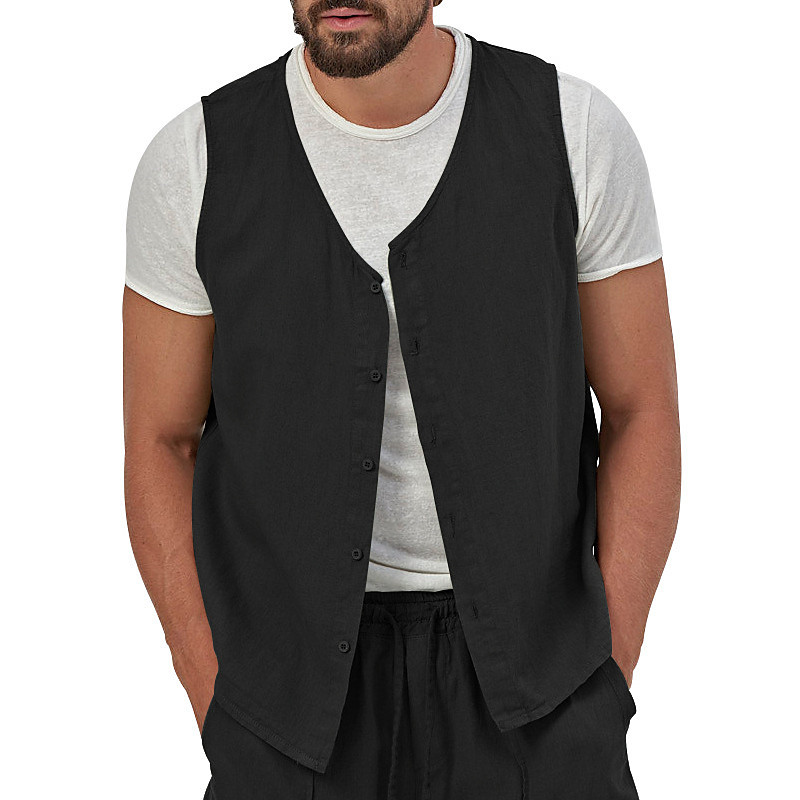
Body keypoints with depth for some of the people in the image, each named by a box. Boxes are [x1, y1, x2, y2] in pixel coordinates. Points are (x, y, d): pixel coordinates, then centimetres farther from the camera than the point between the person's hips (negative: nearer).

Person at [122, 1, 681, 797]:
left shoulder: (577, 133, -12)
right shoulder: (195, 162, -12)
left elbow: (644, 413, -3)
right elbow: (160, 442, -1)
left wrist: (605, 692, -8)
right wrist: (221, 718, -4)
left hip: (520, 654, 0)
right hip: (303, 662, 0)